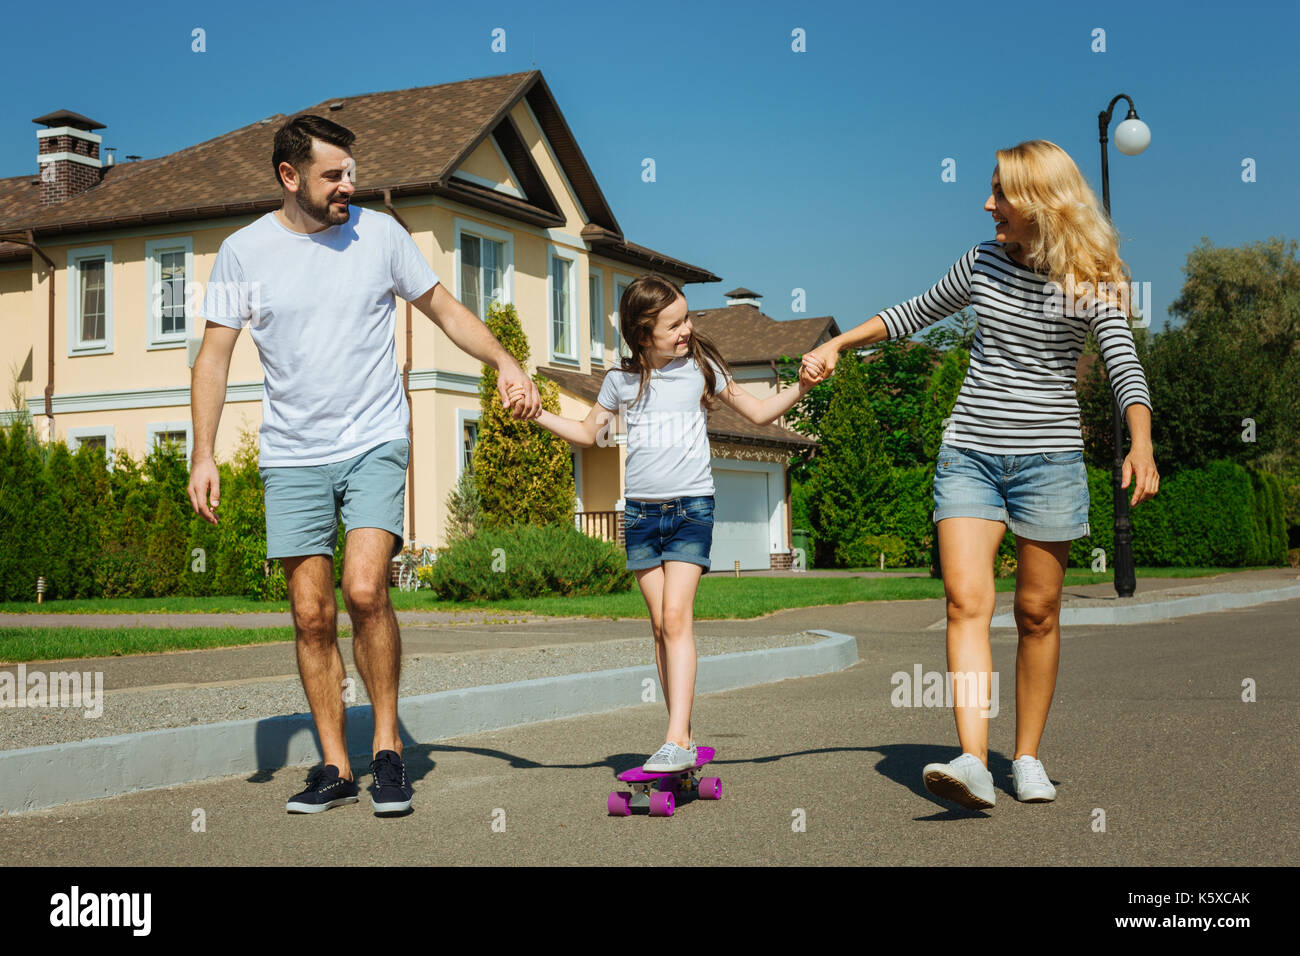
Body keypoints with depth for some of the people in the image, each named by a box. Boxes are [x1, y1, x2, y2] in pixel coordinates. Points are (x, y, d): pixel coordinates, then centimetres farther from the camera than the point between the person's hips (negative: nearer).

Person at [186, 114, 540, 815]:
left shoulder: (379, 233, 3)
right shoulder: (245, 250, 2)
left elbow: (444, 309, 11)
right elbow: (214, 356, 4)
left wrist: (505, 363, -4)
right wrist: (203, 455, -4)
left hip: (375, 443, -1)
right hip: (292, 455, 1)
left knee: (365, 591, -18)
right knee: (312, 616, 0)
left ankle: (387, 745, -1)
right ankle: (335, 767, 11)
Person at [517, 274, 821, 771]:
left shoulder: (700, 366, 1)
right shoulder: (621, 380, 5)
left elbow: (759, 412, 10)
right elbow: (588, 433, 20)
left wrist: (800, 388, -6)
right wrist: (537, 414, 8)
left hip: (691, 506, -3)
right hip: (640, 509, 3)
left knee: (677, 616, -16)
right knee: (661, 624, 4)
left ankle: (677, 740, -19)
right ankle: (685, 737, 11)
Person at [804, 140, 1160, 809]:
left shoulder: (1089, 280, -5)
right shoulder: (984, 262, 8)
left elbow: (1126, 367, -16)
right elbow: (915, 315, 22)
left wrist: (1140, 445, -32)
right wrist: (837, 344, 17)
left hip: (1048, 459, -3)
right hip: (968, 453, 3)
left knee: (1037, 614, 4)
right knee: (966, 603, -12)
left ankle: (1028, 757, 18)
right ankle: (973, 762, -19)